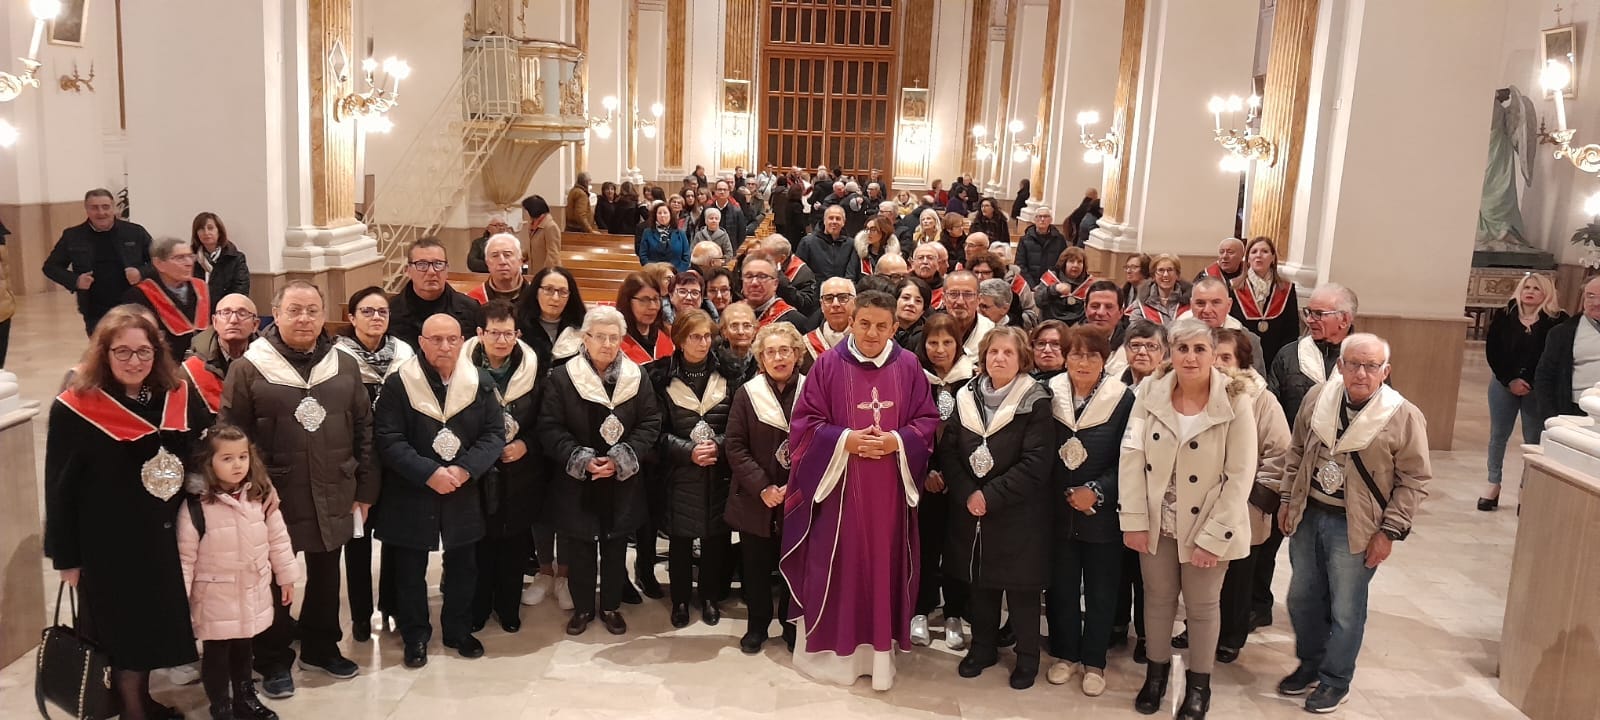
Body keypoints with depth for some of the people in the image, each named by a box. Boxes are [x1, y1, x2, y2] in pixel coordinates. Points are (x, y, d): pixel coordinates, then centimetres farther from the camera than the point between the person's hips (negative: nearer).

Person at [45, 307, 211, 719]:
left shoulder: (177, 399, -2)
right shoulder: (75, 409, -14)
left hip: (164, 539, 4)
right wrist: (66, 558, -7)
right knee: (124, 634, 8)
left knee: (152, 629, 17)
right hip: (109, 547, -4)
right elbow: (60, 490, -9)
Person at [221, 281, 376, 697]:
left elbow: (363, 430, 7)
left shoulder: (344, 366, 4)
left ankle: (321, 647, 35)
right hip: (273, 499, -3)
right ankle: (273, 660, 25)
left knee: (326, 576, 17)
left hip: (332, 498, 3)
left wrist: (365, 489, 5)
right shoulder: (248, 368, -6)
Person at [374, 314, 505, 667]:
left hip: (465, 493, 3)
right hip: (411, 494, -2)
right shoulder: (398, 383, -9)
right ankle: (415, 635, 25)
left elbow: (495, 433, -3)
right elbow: (388, 439, -14)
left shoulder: (481, 382, -1)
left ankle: (458, 630, 32)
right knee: (410, 569, 9)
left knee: (463, 566, 15)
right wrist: (429, 473, -23)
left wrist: (464, 469, -17)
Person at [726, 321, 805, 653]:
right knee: (756, 565, 10)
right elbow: (735, 446, -4)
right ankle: (757, 626, 27)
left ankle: (792, 625, 27)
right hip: (756, 500, 1)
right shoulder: (747, 394, -1)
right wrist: (763, 488, -12)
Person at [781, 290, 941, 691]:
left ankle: (880, 652, 19)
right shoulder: (828, 365, -3)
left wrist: (897, 441, -13)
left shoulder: (908, 367, 3)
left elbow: (927, 422, 4)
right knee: (837, 566, 3)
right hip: (838, 485, -2)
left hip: (889, 490, 2)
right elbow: (804, 423, -3)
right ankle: (833, 648, 18)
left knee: (883, 566, 8)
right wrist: (844, 440, -17)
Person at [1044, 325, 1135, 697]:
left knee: (1100, 591, 10)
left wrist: (1097, 492, -16)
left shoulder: (1123, 399, -7)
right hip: (1058, 511, 2)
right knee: (1060, 587, 12)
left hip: (1103, 513, -1)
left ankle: (1094, 662, 26)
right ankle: (1065, 654, 30)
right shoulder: (1050, 394, -2)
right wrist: (1065, 495, -6)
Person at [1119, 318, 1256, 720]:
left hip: (1205, 525, -2)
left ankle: (1198, 683, 31)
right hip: (1157, 522, 2)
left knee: (1202, 606, 13)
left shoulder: (1235, 403, -15)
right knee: (1157, 598, 16)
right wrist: (1133, 520, -10)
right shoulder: (1151, 394, -7)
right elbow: (1132, 457, -6)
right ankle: (1156, 670, 36)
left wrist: (1213, 537, -17)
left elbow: (1240, 475, -15)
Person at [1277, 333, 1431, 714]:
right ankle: (1310, 665, 38)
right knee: (1302, 598, 17)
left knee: (1345, 611, 8)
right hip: (1308, 515, 5)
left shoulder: (1404, 416, -15)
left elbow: (1414, 480, -9)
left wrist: (1390, 531, -11)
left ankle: (1335, 681, 27)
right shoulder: (1318, 397, -2)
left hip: (1355, 527, -4)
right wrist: (1287, 499, 9)